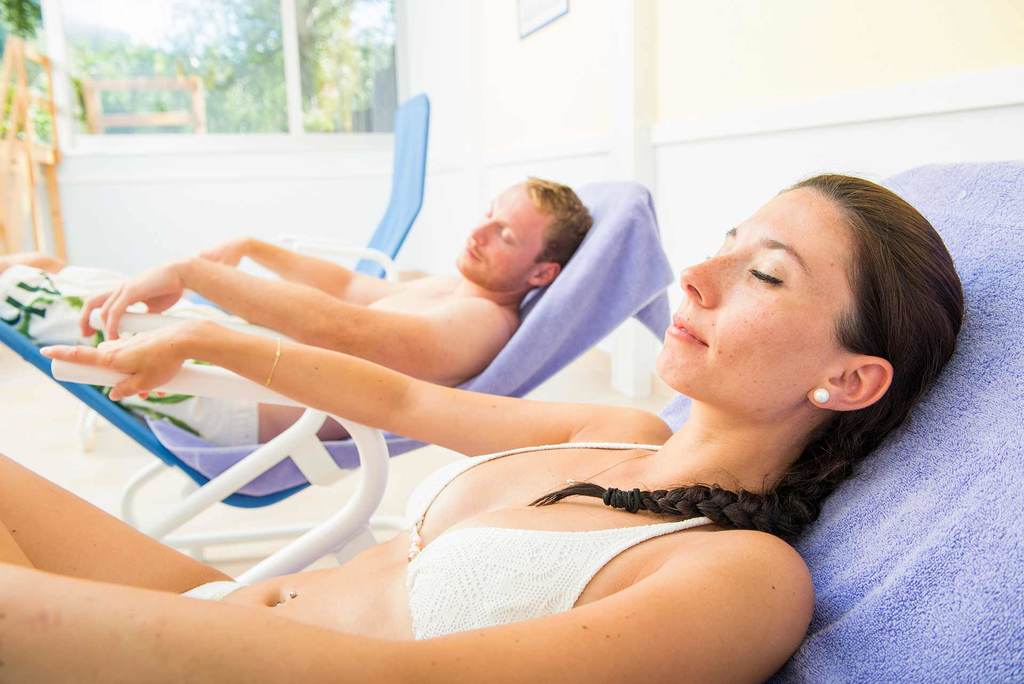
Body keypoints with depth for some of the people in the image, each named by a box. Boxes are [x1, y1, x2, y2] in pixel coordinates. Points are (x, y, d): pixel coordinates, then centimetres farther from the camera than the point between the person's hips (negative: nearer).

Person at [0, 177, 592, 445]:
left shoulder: (485, 321, -19)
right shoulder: (449, 292, 13)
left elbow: (341, 327, -33)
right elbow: (348, 284, 27)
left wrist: (189, 273, -33)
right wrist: (251, 249, 15)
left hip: (239, 407, -9)